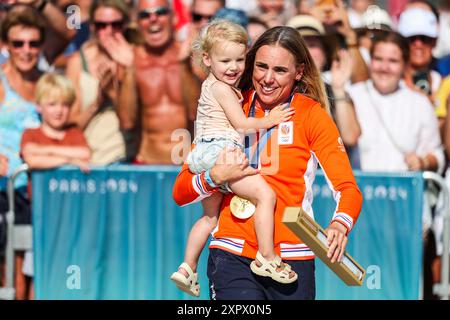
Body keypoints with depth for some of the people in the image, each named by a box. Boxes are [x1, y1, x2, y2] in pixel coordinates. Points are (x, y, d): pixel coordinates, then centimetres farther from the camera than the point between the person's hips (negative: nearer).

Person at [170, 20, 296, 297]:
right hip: (220, 152, -11)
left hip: (204, 158, 11)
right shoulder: (221, 88, -8)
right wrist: (271, 120, 0)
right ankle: (267, 258, -22)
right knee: (265, 194, -17)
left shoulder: (213, 86, 22)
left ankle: (188, 268, 25)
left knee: (210, 216, 24)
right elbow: (241, 124, -9)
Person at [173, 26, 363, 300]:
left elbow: (348, 189, -7)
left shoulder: (312, 115, 3)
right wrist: (216, 177, -13)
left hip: (292, 257, 1)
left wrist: (340, 226, -28)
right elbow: (180, 193, 7)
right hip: (233, 255, 0)